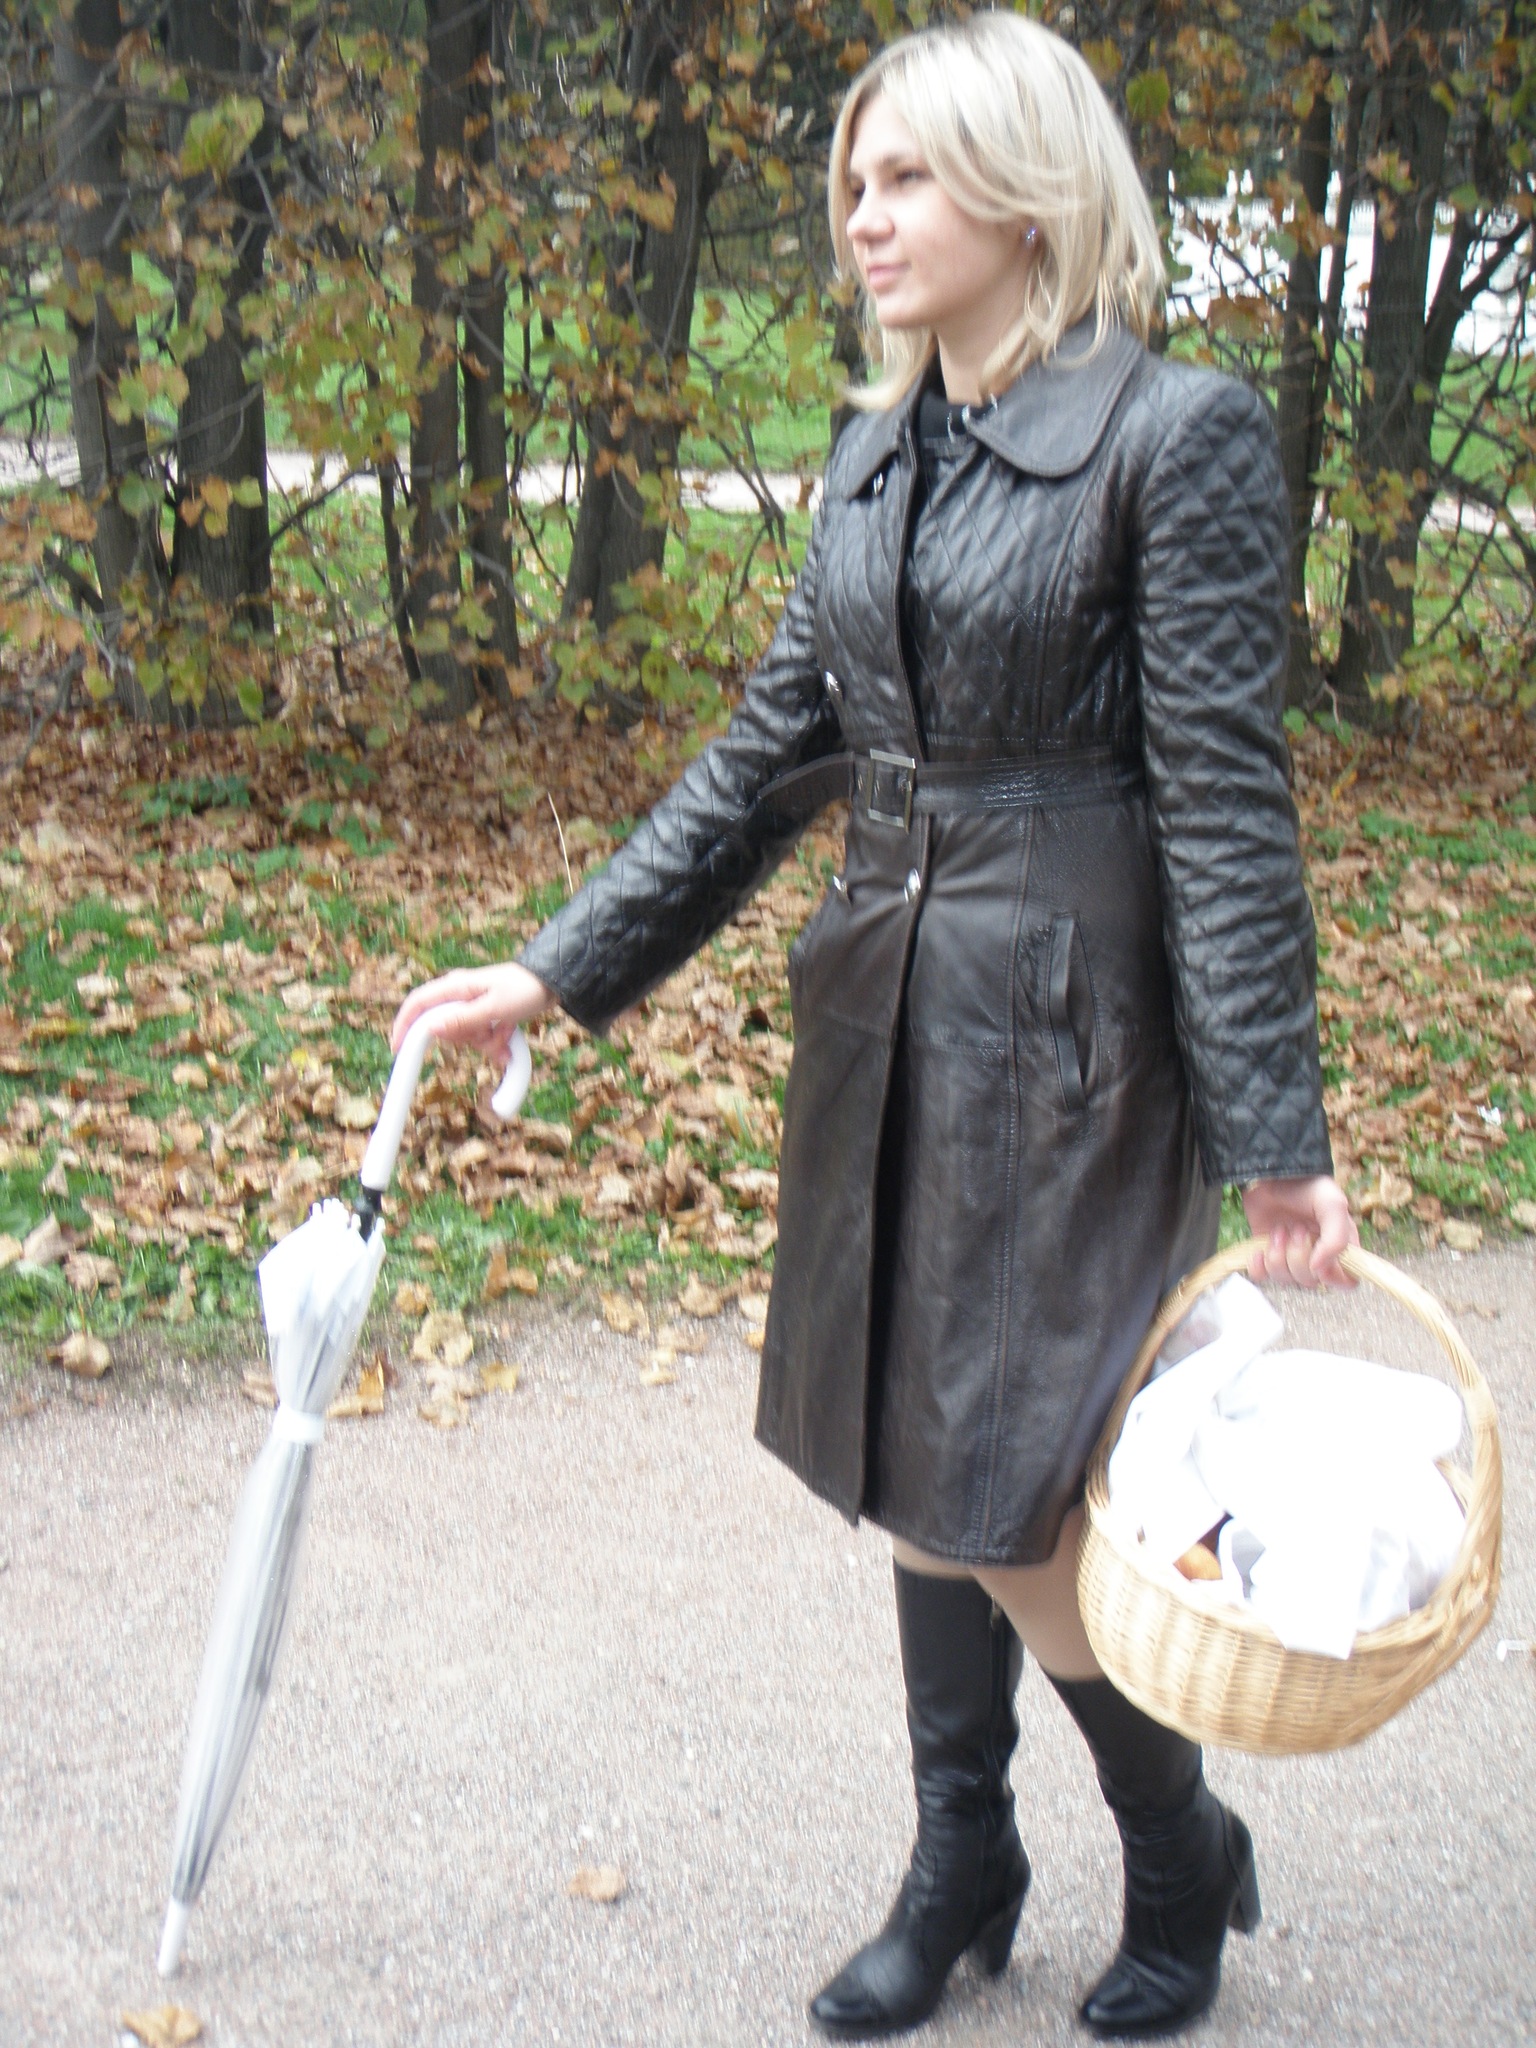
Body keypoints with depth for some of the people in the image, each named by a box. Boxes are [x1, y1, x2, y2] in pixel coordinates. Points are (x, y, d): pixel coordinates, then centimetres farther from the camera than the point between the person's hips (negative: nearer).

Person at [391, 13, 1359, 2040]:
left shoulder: (1178, 434, -11)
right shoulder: (874, 451, 9)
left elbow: (1225, 798, -13)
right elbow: (774, 749, 12)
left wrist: (1276, 1136, -14)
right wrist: (561, 967, 7)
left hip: (1071, 1029, -7)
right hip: (885, 1015, 7)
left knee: (1010, 1506, -4)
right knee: (913, 1467, 15)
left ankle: (1184, 1857, 23)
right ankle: (963, 1865, 33)